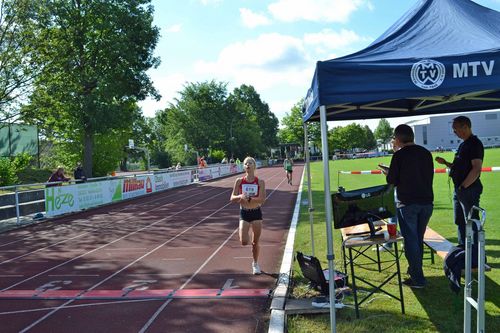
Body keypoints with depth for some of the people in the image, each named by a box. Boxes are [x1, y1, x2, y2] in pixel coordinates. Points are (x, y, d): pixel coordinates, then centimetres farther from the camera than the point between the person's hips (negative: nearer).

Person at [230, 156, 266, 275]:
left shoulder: (260, 182, -5)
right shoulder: (239, 181, -2)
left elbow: (262, 199, -14)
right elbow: (232, 198, -3)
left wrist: (249, 198, -25)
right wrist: (240, 197, -23)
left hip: (256, 213, 0)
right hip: (244, 213, 0)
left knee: (255, 242, 8)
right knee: (244, 242, -14)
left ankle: (255, 264, 30)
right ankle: (245, 235, 23)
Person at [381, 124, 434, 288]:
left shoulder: (399, 155, -10)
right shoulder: (426, 153, 7)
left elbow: (392, 180, -8)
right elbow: (429, 176, 16)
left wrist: (388, 173, 14)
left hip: (407, 203, -6)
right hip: (426, 201, 6)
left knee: (410, 240, 2)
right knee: (418, 238, 18)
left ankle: (418, 278, 4)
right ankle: (415, 270, 32)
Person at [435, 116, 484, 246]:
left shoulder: (475, 144, -14)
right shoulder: (463, 145, 16)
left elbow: (476, 169, -22)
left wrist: (463, 186, -18)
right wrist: (445, 163, 8)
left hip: (469, 190, -10)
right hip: (459, 190, 10)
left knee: (471, 223, -3)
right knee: (460, 221, 17)